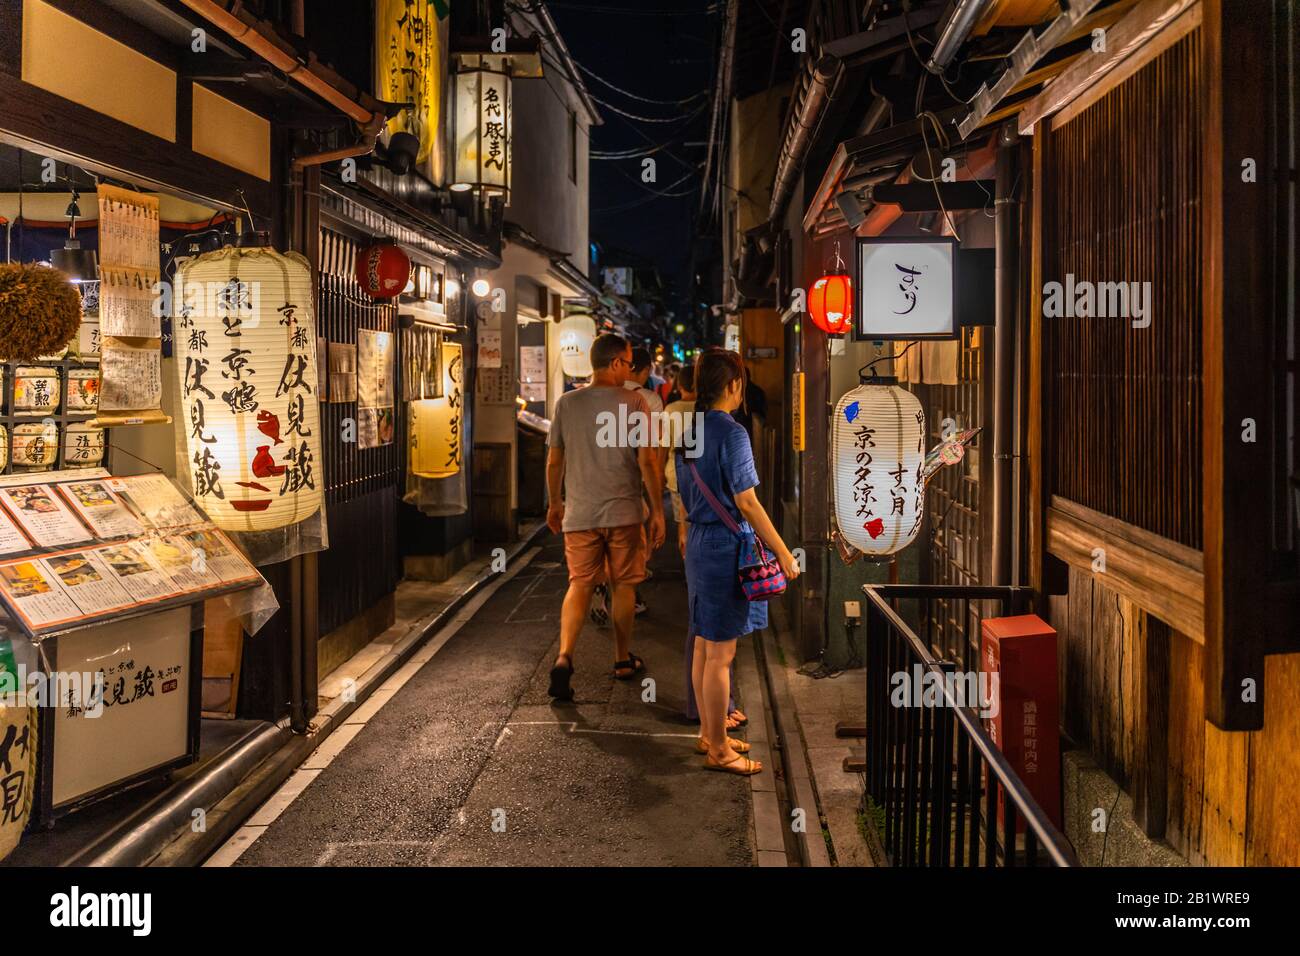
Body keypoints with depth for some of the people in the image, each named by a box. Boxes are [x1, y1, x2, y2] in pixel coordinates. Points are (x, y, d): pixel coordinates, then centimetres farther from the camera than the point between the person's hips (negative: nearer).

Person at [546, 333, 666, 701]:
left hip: (579, 514, 2)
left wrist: (555, 503, 19)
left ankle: (564, 657, -13)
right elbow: (647, 461, -9)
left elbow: (554, 461, 6)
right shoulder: (634, 403, -7)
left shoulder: (566, 403, 2)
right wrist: (657, 511, -2)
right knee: (623, 587, 12)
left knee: (579, 585, 6)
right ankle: (623, 660, 24)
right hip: (624, 512, -2)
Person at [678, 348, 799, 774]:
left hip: (698, 544, 9)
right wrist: (784, 554, -14)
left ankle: (708, 734, 28)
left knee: (704, 648, 17)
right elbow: (746, 503, -19)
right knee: (721, 655, 0)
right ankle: (718, 750, 9)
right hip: (726, 547, -9)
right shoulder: (731, 433, -17)